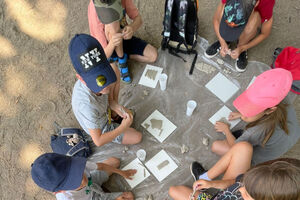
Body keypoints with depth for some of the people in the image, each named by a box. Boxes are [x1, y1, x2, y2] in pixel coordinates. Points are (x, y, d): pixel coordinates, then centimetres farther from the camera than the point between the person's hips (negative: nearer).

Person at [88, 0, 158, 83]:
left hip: (124, 38, 4)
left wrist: (132, 28, -41)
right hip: (109, 47, -4)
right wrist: (112, 44, -53)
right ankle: (121, 59, -13)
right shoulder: (95, 17, -34)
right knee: (113, 25, -39)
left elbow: (138, 18, -16)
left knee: (153, 55, -11)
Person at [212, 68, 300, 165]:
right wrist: (240, 114, 4)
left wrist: (226, 130, -2)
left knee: (216, 146, -10)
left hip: (262, 159, -5)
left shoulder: (257, 131, -45)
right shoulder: (284, 101, -30)